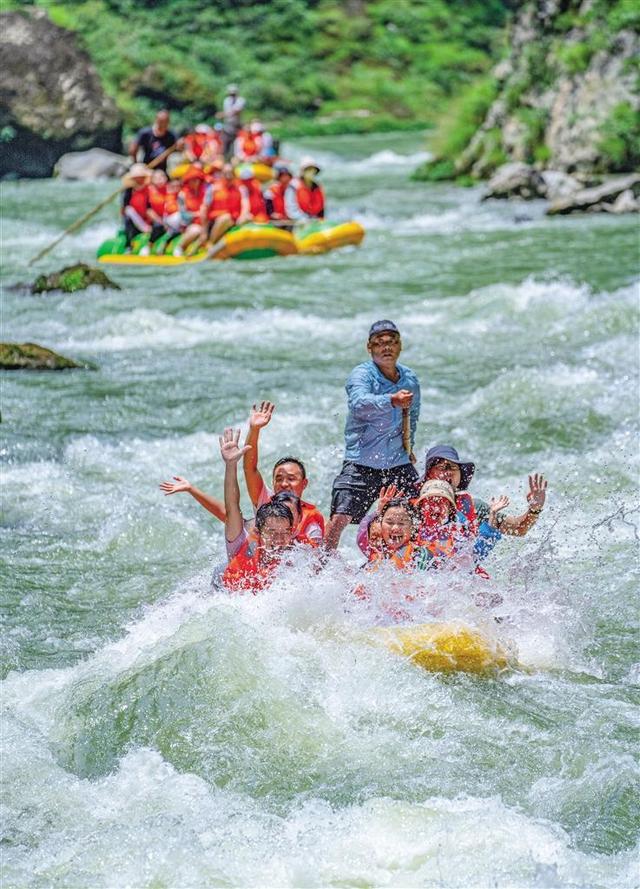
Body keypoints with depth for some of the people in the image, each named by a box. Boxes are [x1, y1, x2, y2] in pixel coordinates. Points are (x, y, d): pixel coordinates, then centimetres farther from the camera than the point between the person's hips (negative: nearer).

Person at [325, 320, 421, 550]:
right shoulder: (361, 374, -10)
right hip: (361, 462, -5)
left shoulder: (410, 378, 8)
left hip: (399, 464, 5)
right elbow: (359, 403, -33)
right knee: (339, 520, -15)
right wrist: (391, 401, -48)